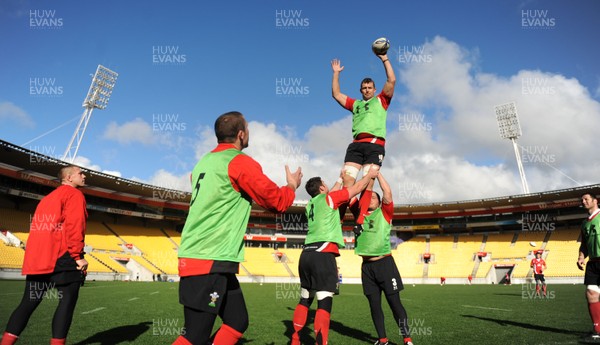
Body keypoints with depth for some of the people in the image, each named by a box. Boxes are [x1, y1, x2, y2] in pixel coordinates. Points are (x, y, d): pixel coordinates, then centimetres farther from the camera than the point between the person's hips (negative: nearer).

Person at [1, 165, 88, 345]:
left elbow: (37, 227, 22)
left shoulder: (46, 198, 26)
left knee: (29, 303, 12)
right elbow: (74, 226, -14)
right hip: (62, 257, -8)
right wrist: (78, 255, -16)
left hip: (36, 259, 9)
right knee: (67, 300, -3)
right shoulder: (74, 194, -2)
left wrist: (37, 257, 24)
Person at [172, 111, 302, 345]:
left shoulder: (204, 161, 14)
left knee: (237, 321, 13)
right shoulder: (241, 162, -10)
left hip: (195, 256, 9)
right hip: (210, 261, -9)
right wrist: (292, 185, 13)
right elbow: (278, 202, -5)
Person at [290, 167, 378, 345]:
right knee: (324, 303, -7)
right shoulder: (328, 198, 2)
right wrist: (370, 175, 25)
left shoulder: (310, 204, 19)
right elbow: (357, 188, 9)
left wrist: (341, 180, 48)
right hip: (323, 255, -7)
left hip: (307, 254, 8)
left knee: (305, 300, 16)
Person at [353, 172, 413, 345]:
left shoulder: (385, 213, 4)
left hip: (384, 263, -3)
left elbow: (388, 192, -8)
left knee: (394, 302, 0)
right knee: (374, 305, 8)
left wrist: (377, 172, -4)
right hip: (367, 266, 3)